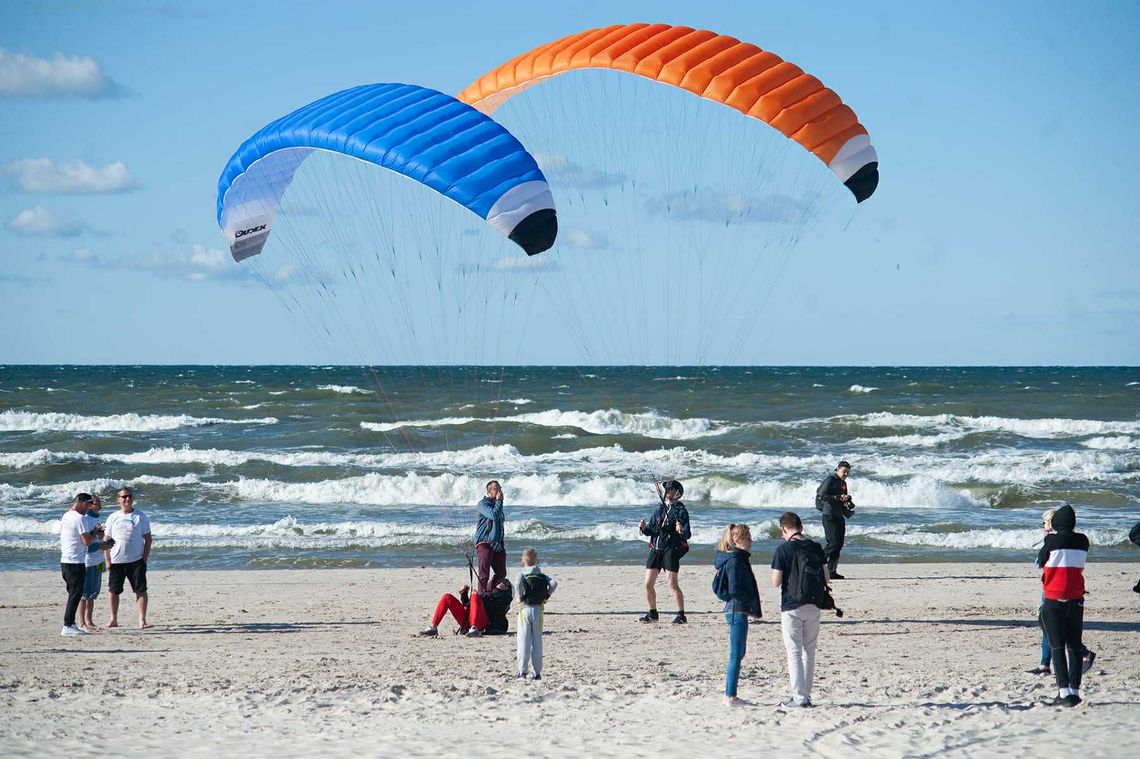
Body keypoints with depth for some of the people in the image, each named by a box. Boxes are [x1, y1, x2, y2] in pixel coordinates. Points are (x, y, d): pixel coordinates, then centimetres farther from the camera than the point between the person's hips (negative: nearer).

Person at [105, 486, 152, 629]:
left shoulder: (140, 517, 1)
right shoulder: (113, 518, 6)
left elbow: (148, 539, 2)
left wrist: (145, 558, -5)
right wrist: (107, 560, 0)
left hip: (136, 560, -2)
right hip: (116, 561, 2)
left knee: (140, 590, -5)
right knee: (113, 591, 6)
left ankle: (142, 620, -3)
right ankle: (113, 620, 19)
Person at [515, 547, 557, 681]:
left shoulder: (522, 574, -5)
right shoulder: (542, 575, 5)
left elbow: (518, 584, -26)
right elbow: (554, 583, -9)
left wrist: (521, 596, -12)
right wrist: (546, 596, 0)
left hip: (525, 609, -3)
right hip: (538, 609, 3)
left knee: (523, 641, 1)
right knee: (537, 641, 9)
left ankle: (522, 671, -5)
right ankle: (538, 672, 9)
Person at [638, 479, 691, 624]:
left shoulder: (681, 511, -2)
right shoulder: (659, 510, 16)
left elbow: (687, 534, -10)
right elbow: (651, 530, 18)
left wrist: (682, 531, -32)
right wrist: (644, 528, -4)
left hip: (671, 550, -6)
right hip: (655, 549, 6)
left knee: (672, 584, -11)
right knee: (648, 584, 5)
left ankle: (681, 615, -5)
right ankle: (652, 613, 20)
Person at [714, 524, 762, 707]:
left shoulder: (739, 559, 14)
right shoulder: (735, 561, -16)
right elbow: (734, 590, -22)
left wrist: (753, 608, 8)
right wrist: (753, 606, -12)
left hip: (737, 611, 10)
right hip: (738, 611, -10)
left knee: (739, 653, 15)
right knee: (736, 655, -6)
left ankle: (729, 695, 19)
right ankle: (731, 696, -4)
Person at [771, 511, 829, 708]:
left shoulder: (783, 549, -10)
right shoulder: (816, 548, 2)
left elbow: (776, 582, -12)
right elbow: (826, 578, 5)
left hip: (791, 607, -4)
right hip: (813, 606, 4)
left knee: (794, 652, 0)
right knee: (809, 651, 14)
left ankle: (799, 697, -5)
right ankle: (806, 695, 18)